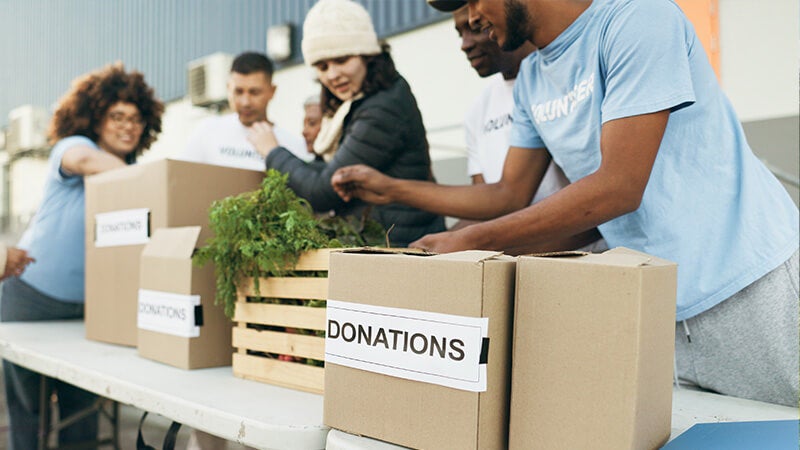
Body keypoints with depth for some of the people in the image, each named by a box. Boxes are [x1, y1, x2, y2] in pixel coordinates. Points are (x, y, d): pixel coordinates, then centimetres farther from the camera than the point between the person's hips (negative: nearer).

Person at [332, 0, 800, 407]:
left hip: (751, 288, -6)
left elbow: (618, 188, -22)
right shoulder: (531, 80, 10)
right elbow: (511, 194, 16)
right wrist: (391, 189, 12)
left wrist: (470, 241, -19)